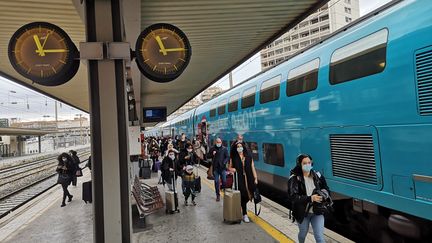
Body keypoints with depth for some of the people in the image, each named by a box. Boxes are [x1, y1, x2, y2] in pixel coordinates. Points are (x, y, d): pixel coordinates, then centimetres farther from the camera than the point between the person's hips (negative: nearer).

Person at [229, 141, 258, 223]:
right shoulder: (233, 157, 6)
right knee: (243, 196, -4)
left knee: (249, 195, 0)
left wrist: (255, 178, 1)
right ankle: (245, 215, 8)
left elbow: (252, 167, 7)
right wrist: (232, 169, -9)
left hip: (249, 179, 2)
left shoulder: (249, 157, 8)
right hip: (240, 179, -2)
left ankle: (242, 207, 29)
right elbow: (230, 167, 15)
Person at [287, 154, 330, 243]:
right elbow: (293, 197, -25)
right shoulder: (294, 178, -18)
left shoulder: (317, 175, -5)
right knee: (303, 233, 23)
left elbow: (326, 189, 7)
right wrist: (310, 198, -35)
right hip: (302, 212, -1)